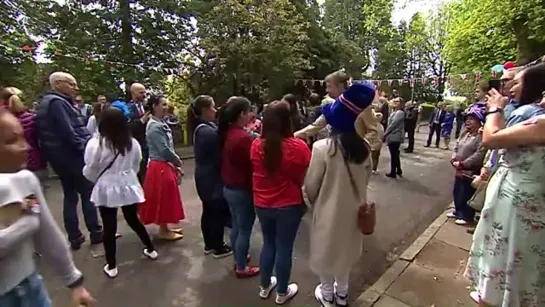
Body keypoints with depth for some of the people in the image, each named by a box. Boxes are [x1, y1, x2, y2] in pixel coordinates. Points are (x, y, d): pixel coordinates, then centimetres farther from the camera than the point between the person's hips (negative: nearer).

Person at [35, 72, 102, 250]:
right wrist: (84, 148, -13)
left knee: (70, 195, 11)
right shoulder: (57, 102, -15)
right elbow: (67, 131, -23)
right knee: (88, 193, -1)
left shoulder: (50, 101, 17)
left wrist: (86, 142, 9)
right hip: (70, 155, -10)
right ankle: (96, 232, 6)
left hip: (60, 156, 10)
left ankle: (74, 237, 16)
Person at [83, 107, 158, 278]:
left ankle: (111, 266, 19)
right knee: (133, 220, 20)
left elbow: (89, 171, -5)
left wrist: (98, 180, 16)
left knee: (109, 227, 7)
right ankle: (151, 249, 32)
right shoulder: (132, 143, -2)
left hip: (106, 190, -3)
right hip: (128, 187, 4)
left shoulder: (96, 143, -14)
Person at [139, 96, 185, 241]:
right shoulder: (154, 126, -18)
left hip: (166, 165, 9)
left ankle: (165, 228, 31)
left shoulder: (161, 123, 11)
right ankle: (163, 231, 17)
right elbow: (164, 149, -22)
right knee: (162, 198, 3)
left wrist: (176, 165, 9)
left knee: (166, 198, 17)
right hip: (160, 166, -9)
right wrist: (178, 161, -6)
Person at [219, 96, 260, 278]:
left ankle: (238, 259, 42)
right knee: (244, 230, 9)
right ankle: (241, 268, 26)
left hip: (229, 187, 9)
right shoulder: (243, 137, -25)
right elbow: (253, 165, -21)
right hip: (242, 190, -9)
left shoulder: (226, 133, 1)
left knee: (236, 226, 23)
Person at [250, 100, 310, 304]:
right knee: (284, 248, 14)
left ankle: (265, 286, 42)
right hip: (289, 206, -4)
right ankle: (282, 293, 34)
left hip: (262, 205, 4)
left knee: (268, 244, 23)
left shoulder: (256, 145, -8)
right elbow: (305, 179, -8)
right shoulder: (298, 147, -19)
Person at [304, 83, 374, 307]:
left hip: (328, 210, -5)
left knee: (326, 250, 19)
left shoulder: (322, 148, -27)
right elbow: (365, 178, 4)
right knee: (345, 249, 26)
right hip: (352, 209, 5)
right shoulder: (364, 148, -10)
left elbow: (311, 185, -16)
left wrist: (314, 202, 5)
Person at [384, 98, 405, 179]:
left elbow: (393, 124, -20)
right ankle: (399, 171, 29)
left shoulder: (399, 113, -16)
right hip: (395, 136, 10)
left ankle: (393, 172, 10)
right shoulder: (395, 112, 15)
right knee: (395, 154, 18)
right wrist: (386, 133, 8)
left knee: (394, 155, 0)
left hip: (394, 137, -10)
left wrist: (385, 133, -13)